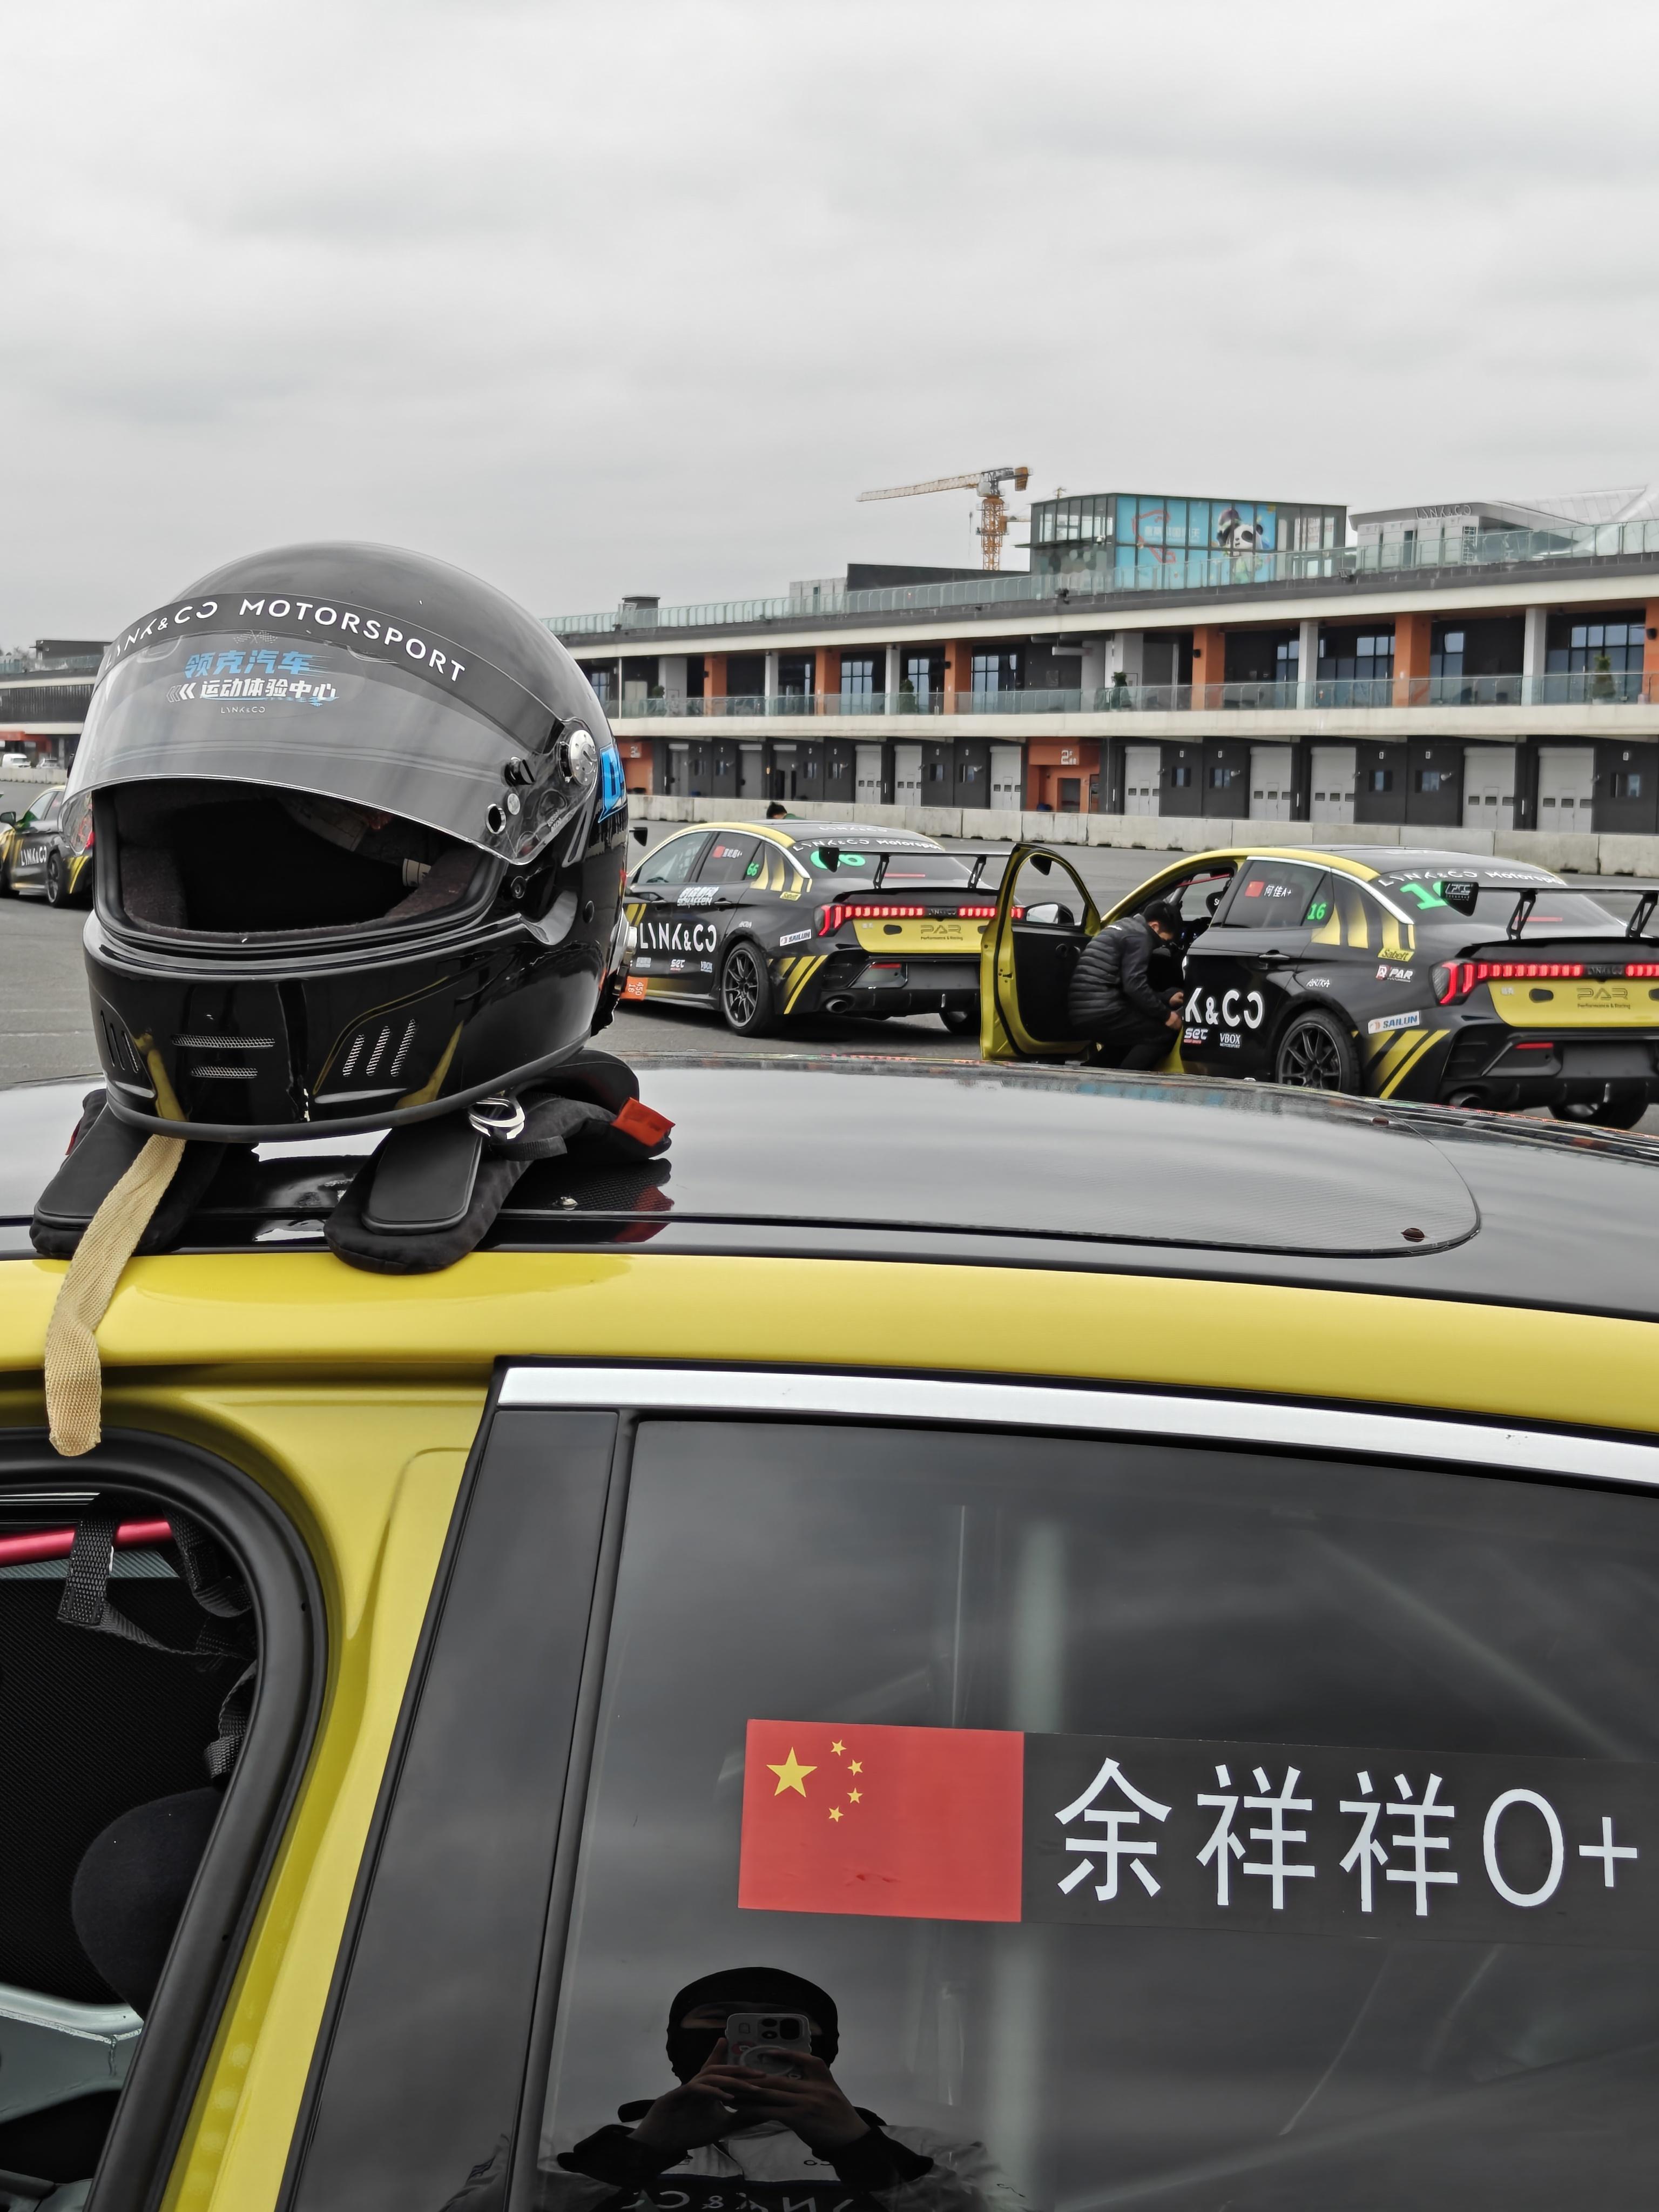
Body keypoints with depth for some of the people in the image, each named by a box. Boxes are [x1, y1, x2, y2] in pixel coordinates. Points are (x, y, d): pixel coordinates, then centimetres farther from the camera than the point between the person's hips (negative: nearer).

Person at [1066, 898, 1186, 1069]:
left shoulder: (1124, 928, 25)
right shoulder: (1139, 935, -5)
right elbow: (1134, 986, -17)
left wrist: (1166, 999, 27)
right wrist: (1166, 1015, -9)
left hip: (1081, 1013, 10)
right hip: (1100, 1013, -10)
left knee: (1129, 1030, 33)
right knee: (1165, 1031, -6)